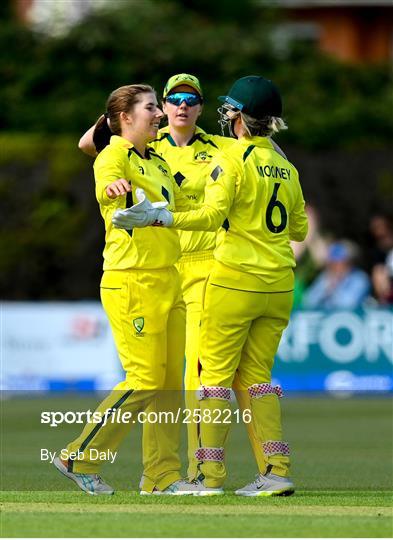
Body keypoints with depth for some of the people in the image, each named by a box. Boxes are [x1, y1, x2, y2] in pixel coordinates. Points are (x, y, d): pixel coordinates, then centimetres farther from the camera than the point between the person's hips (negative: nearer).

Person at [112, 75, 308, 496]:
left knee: (216, 371, 0)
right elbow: (299, 228, 17)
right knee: (256, 374, 12)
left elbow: (212, 215, -20)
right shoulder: (286, 166, 11)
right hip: (279, 284, 6)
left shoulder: (233, 159, -9)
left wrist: (156, 218, -21)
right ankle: (277, 471, 2)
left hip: (236, 279, -6)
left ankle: (210, 474, -3)